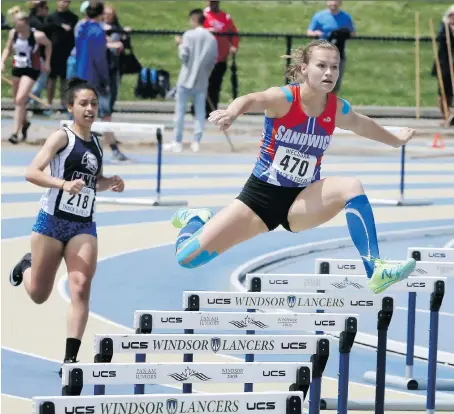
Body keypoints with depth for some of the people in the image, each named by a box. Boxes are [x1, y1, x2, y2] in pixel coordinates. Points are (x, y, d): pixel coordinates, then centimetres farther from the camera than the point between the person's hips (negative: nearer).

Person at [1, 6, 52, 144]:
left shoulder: (37, 36, -22)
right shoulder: (13, 33, -10)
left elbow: (48, 45, -2)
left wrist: (47, 63, -1)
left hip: (31, 70, -5)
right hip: (17, 68, 5)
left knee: (20, 100, -16)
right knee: (18, 101, 16)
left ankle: (15, 133, -11)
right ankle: (24, 123, 44)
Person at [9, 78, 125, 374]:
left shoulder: (96, 143, 10)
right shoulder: (62, 137, -8)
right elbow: (32, 173, -17)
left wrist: (110, 183, 4)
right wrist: (63, 184, -31)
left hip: (84, 227, 4)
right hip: (52, 221, -4)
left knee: (81, 288, -15)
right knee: (39, 295, 8)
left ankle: (71, 358, -15)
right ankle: (26, 267, 45)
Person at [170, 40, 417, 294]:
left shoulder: (338, 110, -4)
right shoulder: (285, 98, -18)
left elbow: (361, 124, 21)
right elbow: (253, 100, -42)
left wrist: (396, 140, 37)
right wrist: (232, 112, -66)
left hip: (302, 203, 2)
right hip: (259, 196, -2)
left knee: (351, 186, -29)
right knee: (188, 258, -9)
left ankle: (376, 271, -28)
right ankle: (197, 220, 29)